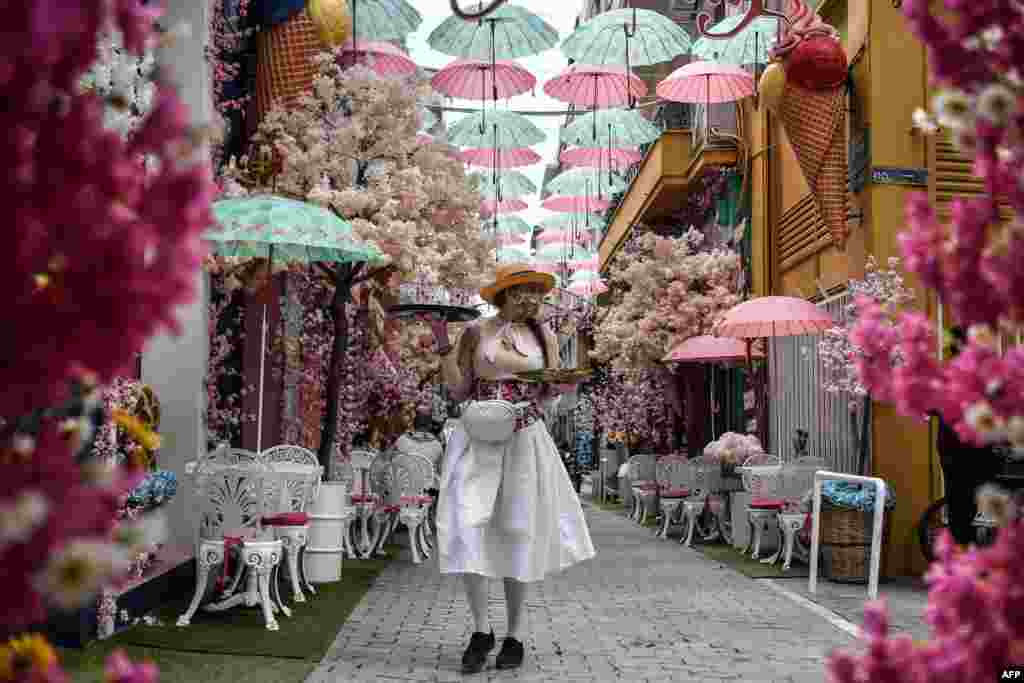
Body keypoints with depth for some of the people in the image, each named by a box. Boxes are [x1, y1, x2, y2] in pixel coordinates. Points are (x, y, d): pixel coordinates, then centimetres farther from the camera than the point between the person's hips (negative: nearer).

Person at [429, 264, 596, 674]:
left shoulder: (544, 337, 7)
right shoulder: (477, 332, 2)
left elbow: (551, 396, 8)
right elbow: (458, 390, 2)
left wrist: (567, 388, -14)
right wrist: (442, 344, -6)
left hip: (525, 441, 1)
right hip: (477, 439, -1)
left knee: (518, 533, 5)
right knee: (467, 528, -11)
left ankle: (515, 636, 18)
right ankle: (481, 629, 5)